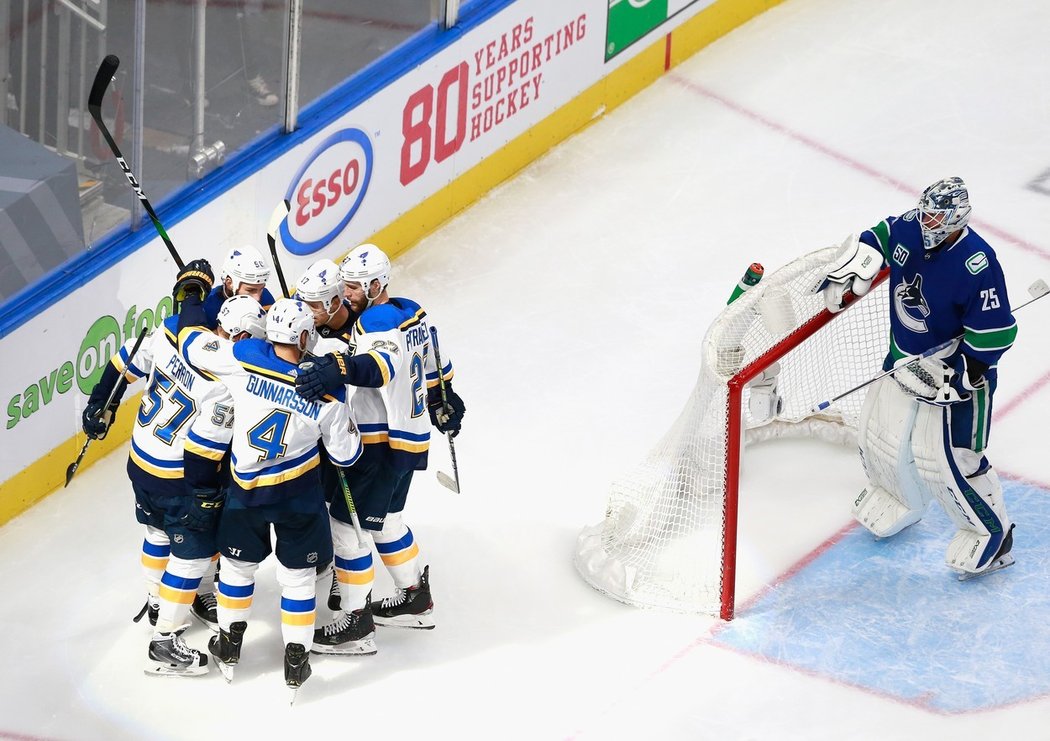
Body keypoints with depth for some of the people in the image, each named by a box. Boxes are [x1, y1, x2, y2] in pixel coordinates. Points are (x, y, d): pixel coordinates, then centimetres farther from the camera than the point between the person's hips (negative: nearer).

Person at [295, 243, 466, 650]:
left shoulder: (378, 321, -23)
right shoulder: (412, 312, 7)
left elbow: (381, 364, -45)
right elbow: (432, 362, 22)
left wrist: (339, 368, -62)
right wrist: (443, 400, 37)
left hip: (381, 445, -10)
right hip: (409, 437, 10)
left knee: (348, 524, -4)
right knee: (386, 518, 24)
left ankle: (354, 616, 2)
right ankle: (415, 599, 35)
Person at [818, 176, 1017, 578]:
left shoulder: (977, 266, -29)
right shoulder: (907, 229, -9)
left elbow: (995, 332, -25)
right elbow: (877, 238, 15)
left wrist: (955, 374, -25)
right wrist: (849, 269, 0)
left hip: (954, 368, -7)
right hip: (905, 361, 7)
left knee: (947, 459, -9)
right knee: (879, 437, 15)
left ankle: (991, 533, 12)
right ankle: (900, 501, 46)